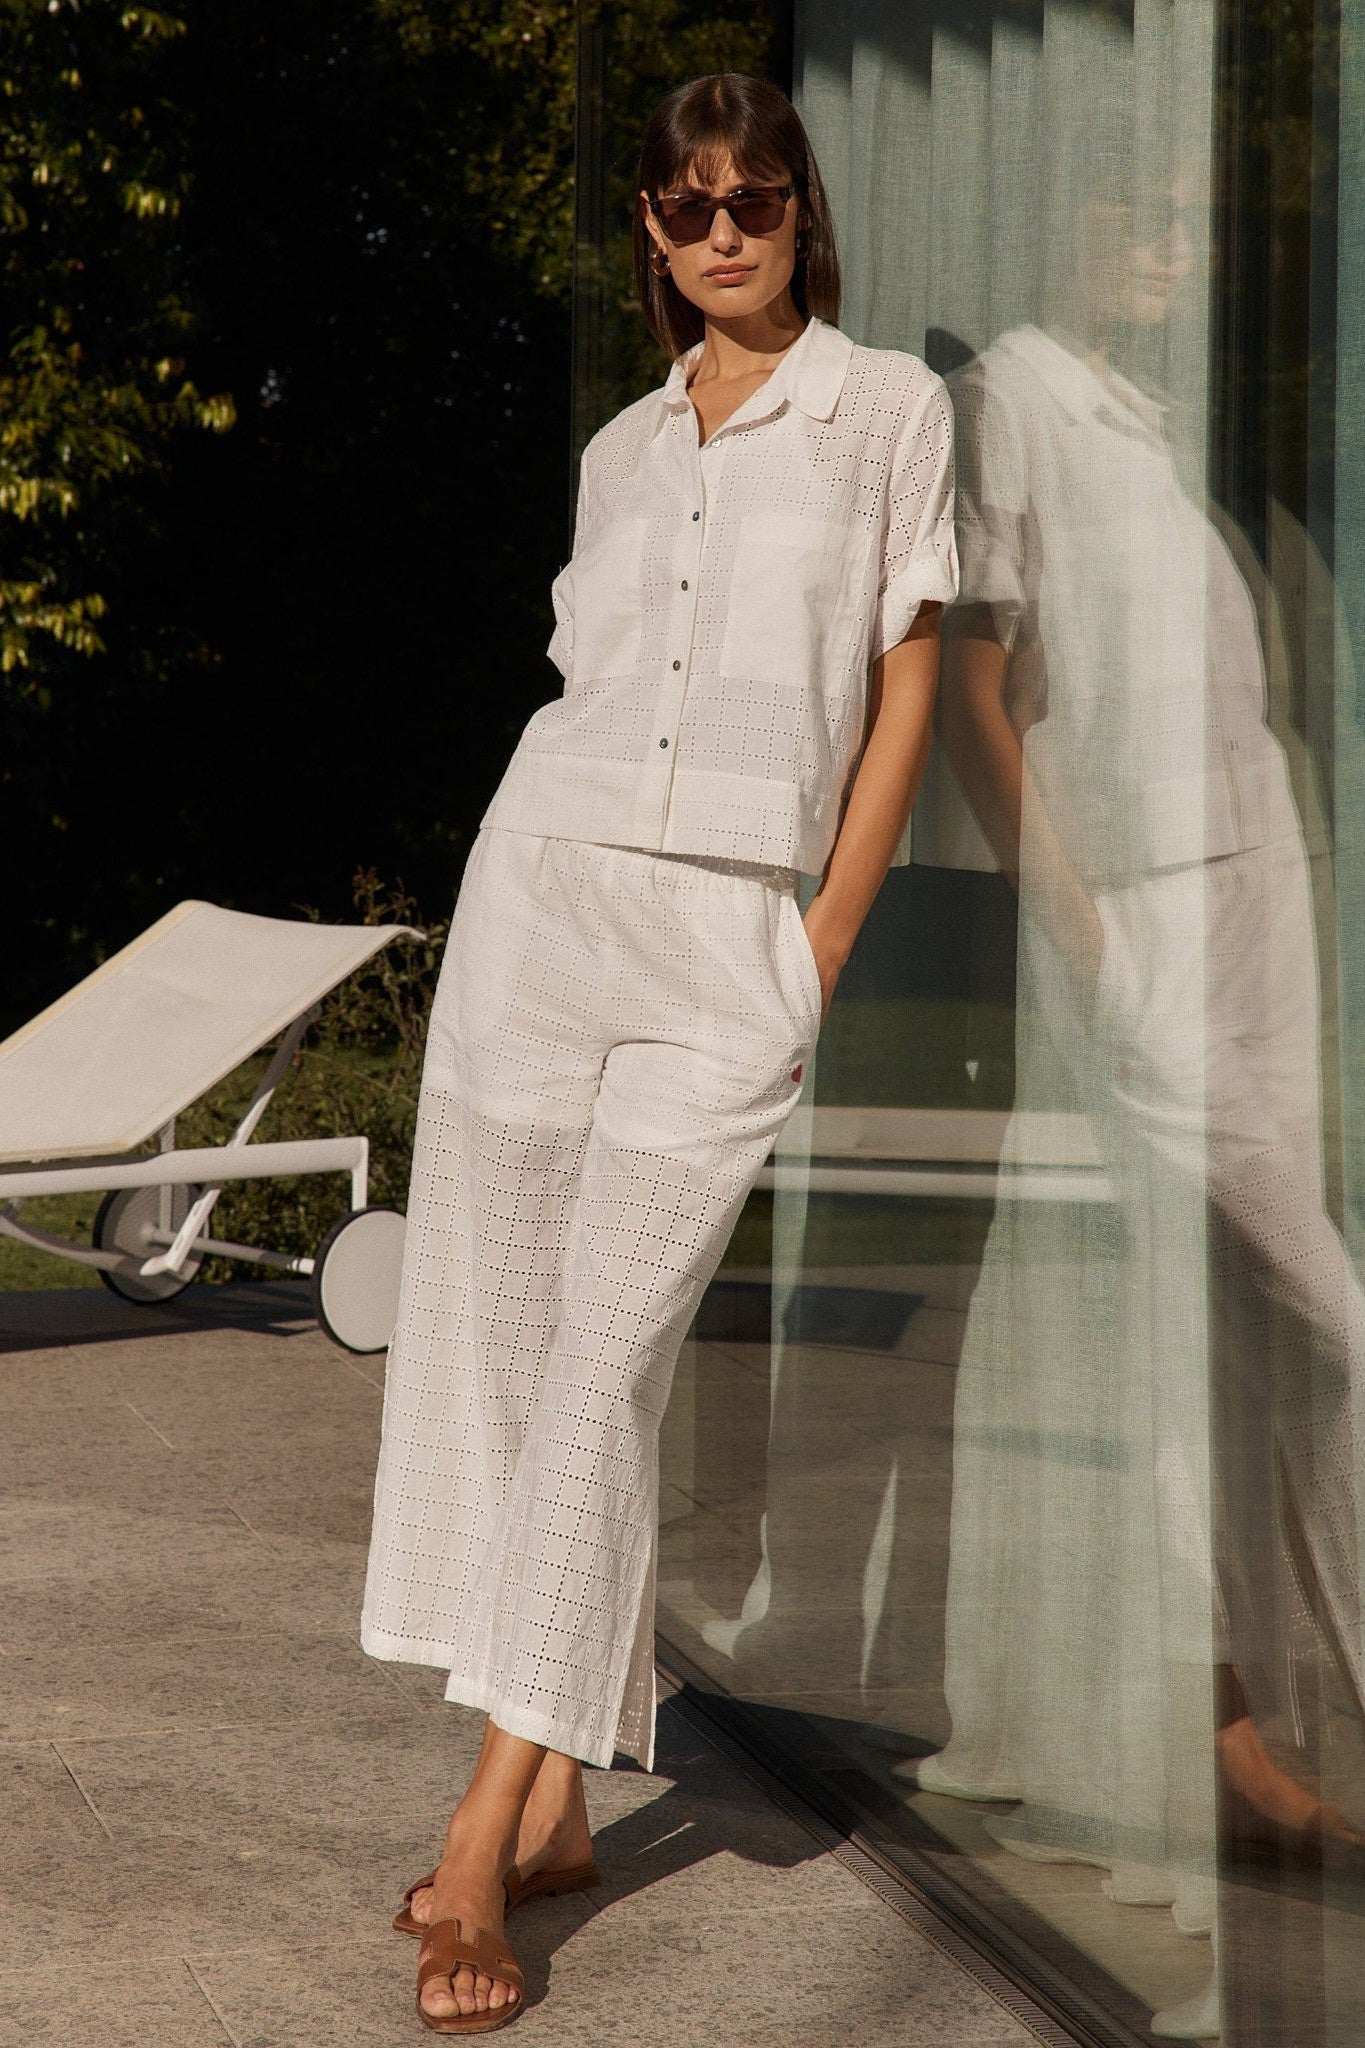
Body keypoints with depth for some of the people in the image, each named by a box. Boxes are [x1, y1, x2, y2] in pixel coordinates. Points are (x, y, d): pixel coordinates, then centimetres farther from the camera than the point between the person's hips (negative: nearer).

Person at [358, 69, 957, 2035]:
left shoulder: (890, 408, 7)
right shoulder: (623, 451, 17)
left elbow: (907, 685, 4)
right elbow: (590, 674, 17)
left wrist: (823, 949, -2)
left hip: (735, 937, -4)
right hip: (538, 892, 4)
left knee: (605, 1360, -10)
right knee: (496, 1337, 0)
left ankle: (488, 1825, -8)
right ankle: (555, 1805, 8)